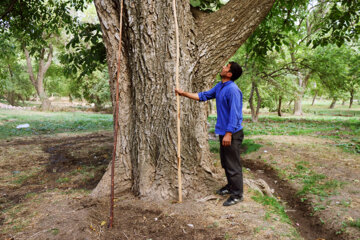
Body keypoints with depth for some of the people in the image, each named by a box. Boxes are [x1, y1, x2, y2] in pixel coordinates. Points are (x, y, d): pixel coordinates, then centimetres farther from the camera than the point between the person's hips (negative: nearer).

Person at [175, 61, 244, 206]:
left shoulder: (232, 90, -20)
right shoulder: (219, 87, 10)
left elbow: (234, 114, -23)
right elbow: (203, 96, 18)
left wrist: (228, 134, -25)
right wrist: (184, 93, 14)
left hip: (232, 134, -10)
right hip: (223, 132, 10)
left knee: (233, 165, -1)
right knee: (225, 162, 20)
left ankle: (237, 194, 12)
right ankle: (231, 186, 37)